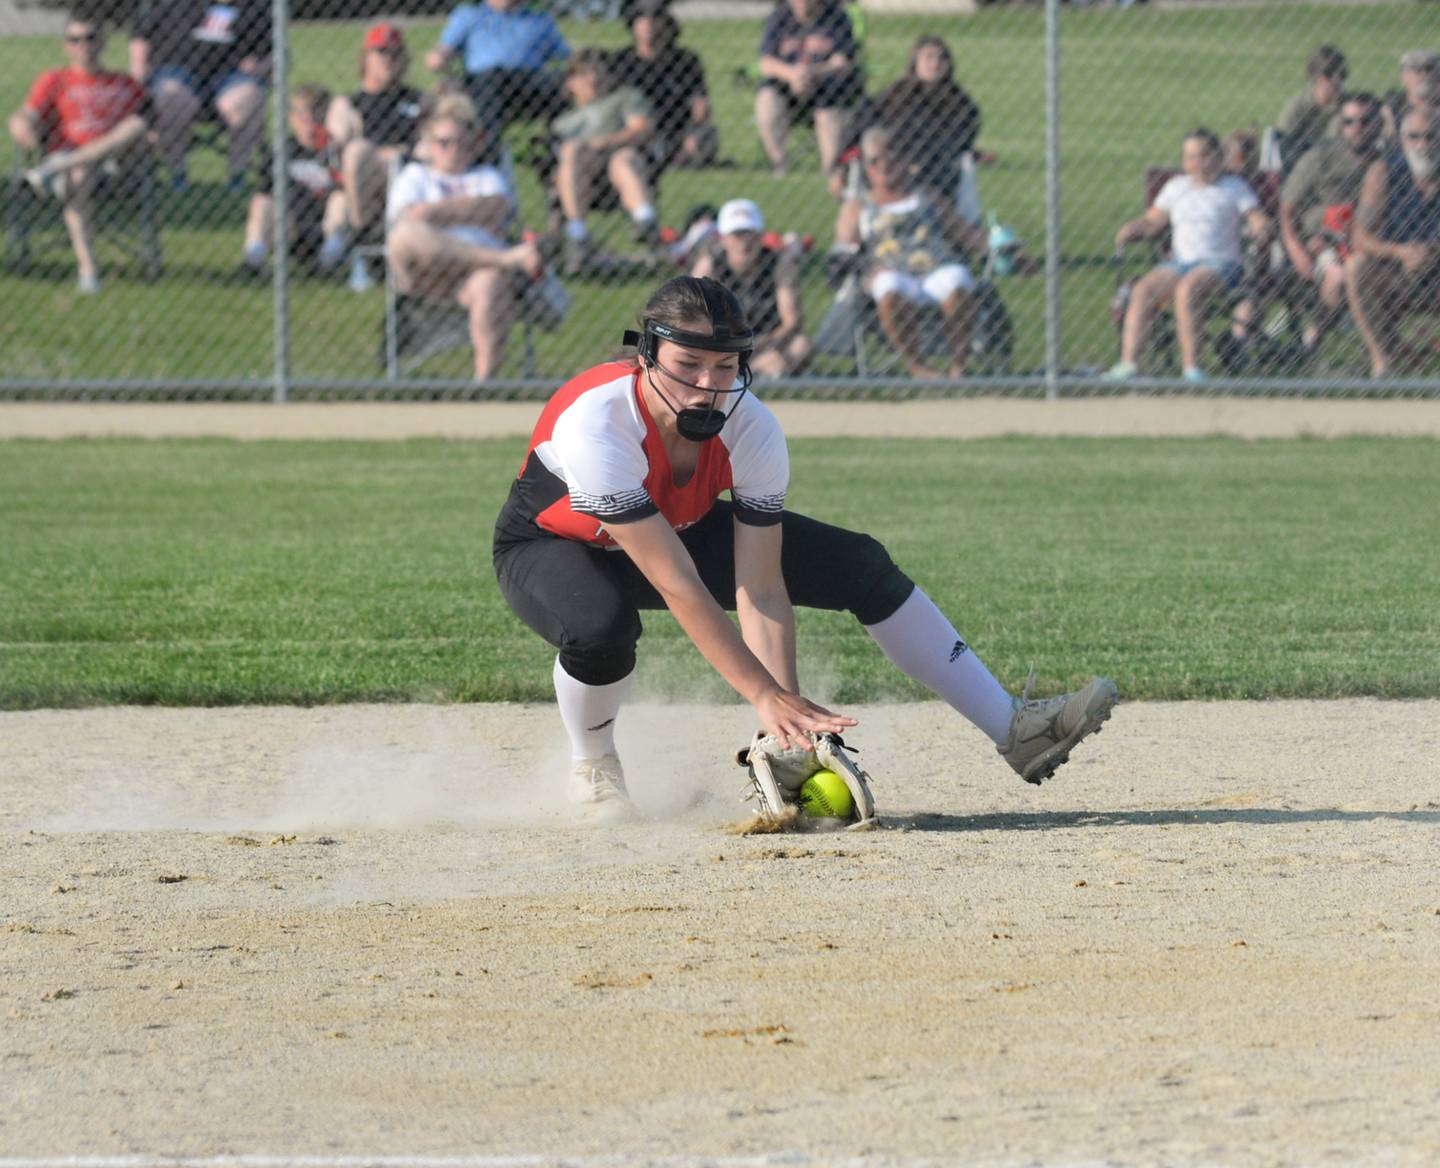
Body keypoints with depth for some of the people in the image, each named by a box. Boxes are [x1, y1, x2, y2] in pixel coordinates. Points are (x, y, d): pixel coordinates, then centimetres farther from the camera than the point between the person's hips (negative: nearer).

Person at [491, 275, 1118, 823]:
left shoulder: (750, 428, -26)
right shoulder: (596, 423, -41)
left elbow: (760, 591, -28)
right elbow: (676, 585, -42)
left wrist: (786, 710, -41)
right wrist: (767, 698, -46)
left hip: (682, 529, 5)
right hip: (553, 547, -5)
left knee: (859, 567, -6)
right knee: (602, 624, -39)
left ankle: (1013, 728, 3)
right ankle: (593, 767, -7)